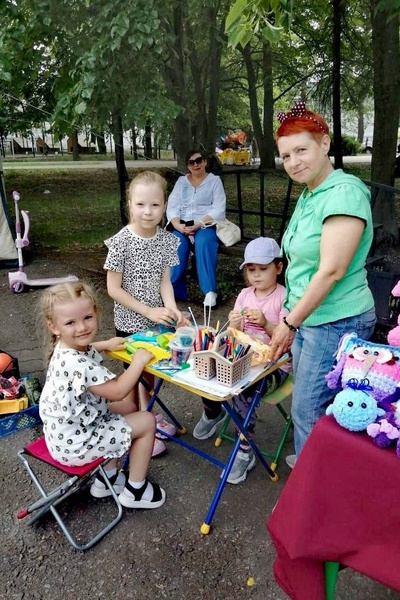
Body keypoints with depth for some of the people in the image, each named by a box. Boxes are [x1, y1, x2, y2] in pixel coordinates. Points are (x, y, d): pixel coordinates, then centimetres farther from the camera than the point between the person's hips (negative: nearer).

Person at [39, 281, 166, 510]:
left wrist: (105, 344, 14)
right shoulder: (77, 364, -34)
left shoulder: (67, 347, -4)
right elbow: (117, 391, -27)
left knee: (129, 407, 22)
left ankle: (107, 478, 29)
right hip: (76, 442, -9)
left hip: (65, 430, 9)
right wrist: (138, 361, -17)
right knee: (147, 422, -2)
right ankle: (135, 490, 18)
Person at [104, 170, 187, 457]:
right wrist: (149, 311, -19)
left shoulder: (166, 239, -5)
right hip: (130, 323, -4)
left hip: (156, 321, 5)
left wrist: (171, 308, -17)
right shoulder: (121, 242, -19)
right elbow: (113, 288, -16)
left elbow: (164, 281, 1)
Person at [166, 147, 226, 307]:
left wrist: (198, 225, -18)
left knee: (203, 242, -36)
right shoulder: (181, 181, 18)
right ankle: (172, 289, -28)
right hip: (183, 226, 2)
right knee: (177, 243, -32)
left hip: (206, 225, -2)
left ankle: (209, 291, -33)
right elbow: (172, 207, 7)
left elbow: (218, 209, -3)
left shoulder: (215, 180, 9)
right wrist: (178, 225, -15)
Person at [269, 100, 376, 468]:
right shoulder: (308, 195, 10)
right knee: (305, 403, 20)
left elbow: (332, 270, -23)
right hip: (308, 318, 8)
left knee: (309, 411, 4)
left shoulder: (344, 193, -18)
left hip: (336, 324, -8)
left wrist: (289, 323, -15)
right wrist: (291, 321, 12)